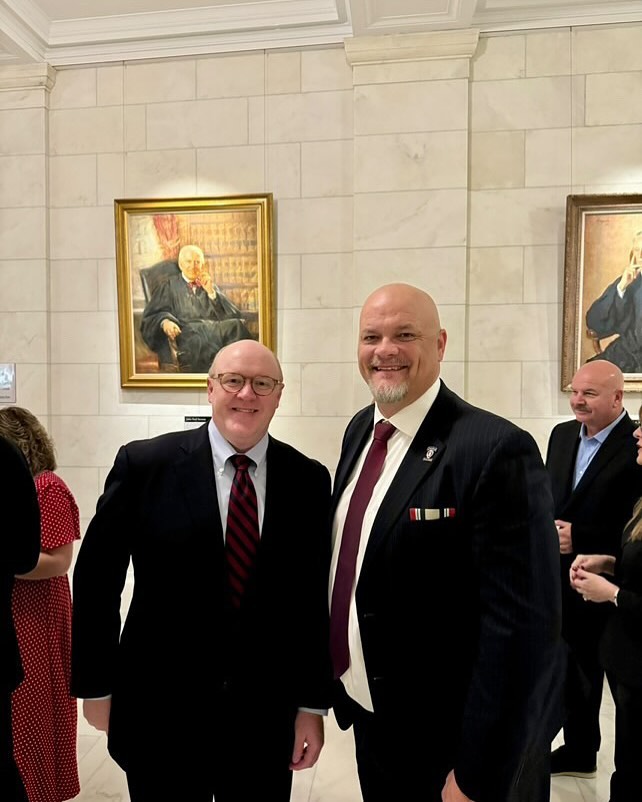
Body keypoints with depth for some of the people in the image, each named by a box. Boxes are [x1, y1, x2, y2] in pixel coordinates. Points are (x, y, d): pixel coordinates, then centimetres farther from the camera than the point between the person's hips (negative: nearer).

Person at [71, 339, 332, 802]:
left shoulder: (309, 480, -5)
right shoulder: (144, 464, -10)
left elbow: (314, 597, -2)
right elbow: (96, 579, -3)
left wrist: (313, 703, 0)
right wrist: (96, 685, 1)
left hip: (266, 717, 2)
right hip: (157, 712, -1)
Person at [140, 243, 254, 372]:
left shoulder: (209, 285, 28)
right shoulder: (169, 285, 21)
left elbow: (234, 314, 16)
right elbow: (151, 316, 8)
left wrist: (211, 292, 6)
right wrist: (164, 321, -15)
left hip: (216, 328, 3)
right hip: (187, 331, -3)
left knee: (237, 325, -31)